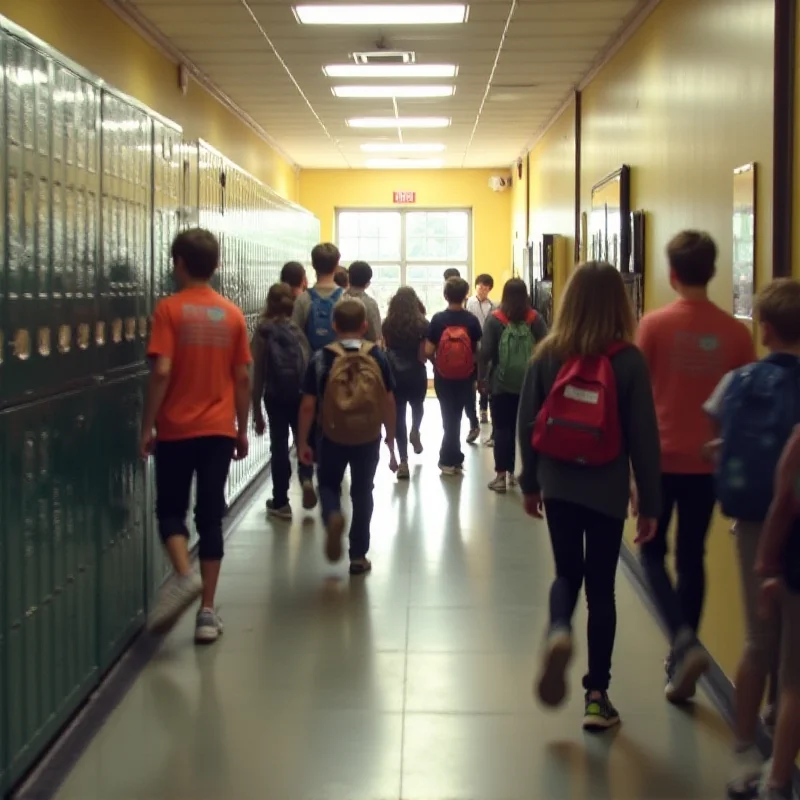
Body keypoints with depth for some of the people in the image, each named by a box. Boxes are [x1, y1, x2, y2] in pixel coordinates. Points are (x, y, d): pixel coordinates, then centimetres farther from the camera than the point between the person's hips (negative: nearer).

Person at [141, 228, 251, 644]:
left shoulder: (169, 309, -8)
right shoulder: (232, 314, 3)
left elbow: (161, 373, -15)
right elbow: (243, 378, 4)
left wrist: (147, 426, -7)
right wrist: (242, 429, 14)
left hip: (176, 430, -3)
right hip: (219, 431, 3)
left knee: (170, 509, 13)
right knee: (211, 518, 7)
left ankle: (184, 574, -13)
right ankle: (207, 613, 7)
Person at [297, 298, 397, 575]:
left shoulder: (322, 358, -8)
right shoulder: (377, 356, -4)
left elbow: (308, 405, -7)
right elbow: (389, 402, -1)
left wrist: (302, 442, 2)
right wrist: (391, 440, 9)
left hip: (332, 437, -1)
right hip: (369, 438, 1)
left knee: (328, 483, 21)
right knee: (362, 493, 14)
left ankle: (332, 515, -11)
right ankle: (358, 556, 19)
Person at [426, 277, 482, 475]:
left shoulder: (438, 319, -9)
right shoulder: (471, 320, -7)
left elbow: (428, 351, -11)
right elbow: (479, 350, -5)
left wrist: (436, 362, 9)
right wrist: (476, 370, 14)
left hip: (443, 376, -1)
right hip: (465, 376, 1)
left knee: (449, 417, 11)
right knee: (456, 416, 14)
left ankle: (450, 459, 16)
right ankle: (452, 459, 18)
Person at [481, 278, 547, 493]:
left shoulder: (495, 319, -5)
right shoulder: (535, 319, 0)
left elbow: (485, 352, -10)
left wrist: (483, 377, 0)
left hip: (501, 382, -2)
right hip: (529, 383, 2)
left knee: (502, 428, 3)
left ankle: (501, 475, 2)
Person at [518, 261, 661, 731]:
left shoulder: (548, 355, -3)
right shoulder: (629, 361, -10)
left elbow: (528, 424, 2)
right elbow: (644, 437, -8)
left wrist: (530, 483, 14)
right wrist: (650, 502, -1)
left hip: (558, 485, 2)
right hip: (607, 491, -2)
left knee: (567, 573, 19)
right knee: (601, 585, 9)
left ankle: (558, 633, -12)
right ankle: (597, 695, 12)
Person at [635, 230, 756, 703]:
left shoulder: (654, 325, -9)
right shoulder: (736, 332, -2)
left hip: (662, 459, -2)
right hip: (708, 464, 2)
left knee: (654, 552, 14)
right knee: (692, 558, 14)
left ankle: (684, 640, -8)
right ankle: (681, 663, 18)